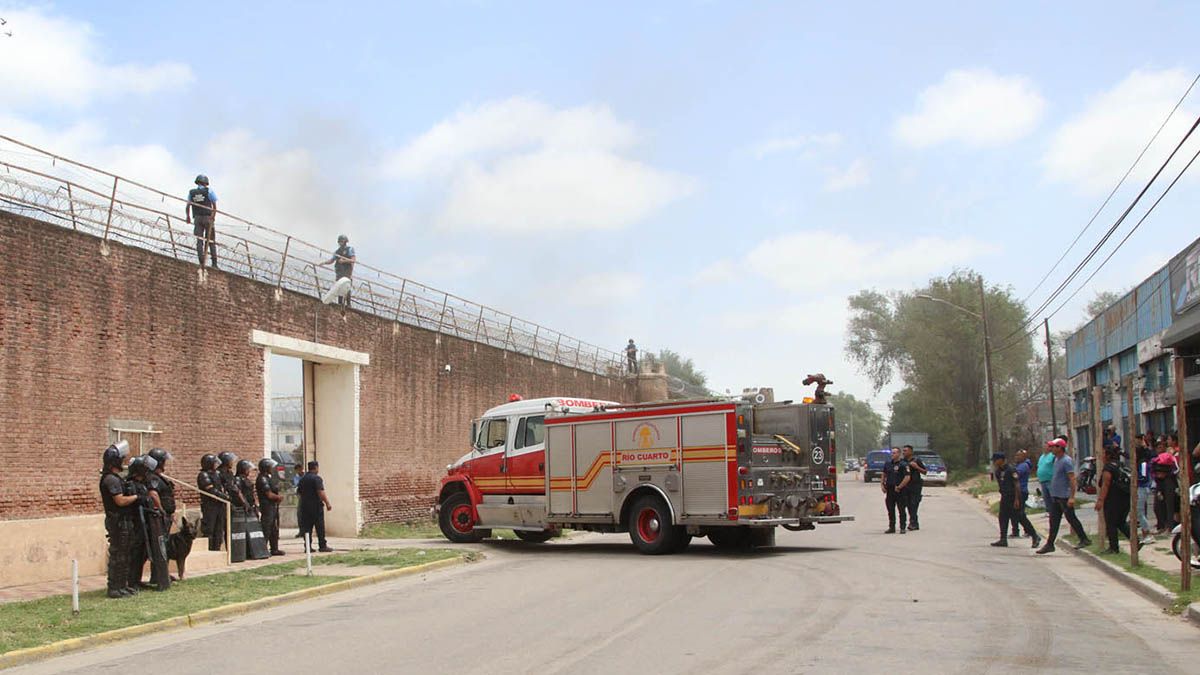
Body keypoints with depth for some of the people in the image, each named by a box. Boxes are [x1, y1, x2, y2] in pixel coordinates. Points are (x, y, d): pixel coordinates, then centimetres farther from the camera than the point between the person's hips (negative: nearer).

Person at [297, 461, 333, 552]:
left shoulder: (302, 479, 12)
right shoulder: (316, 478, -12)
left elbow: (299, 492, 19)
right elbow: (320, 492, -19)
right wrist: (327, 503, -16)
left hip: (304, 506, 7)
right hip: (316, 506, -7)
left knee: (307, 527, 7)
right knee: (320, 527, -2)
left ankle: (307, 546, 5)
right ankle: (323, 546, -2)